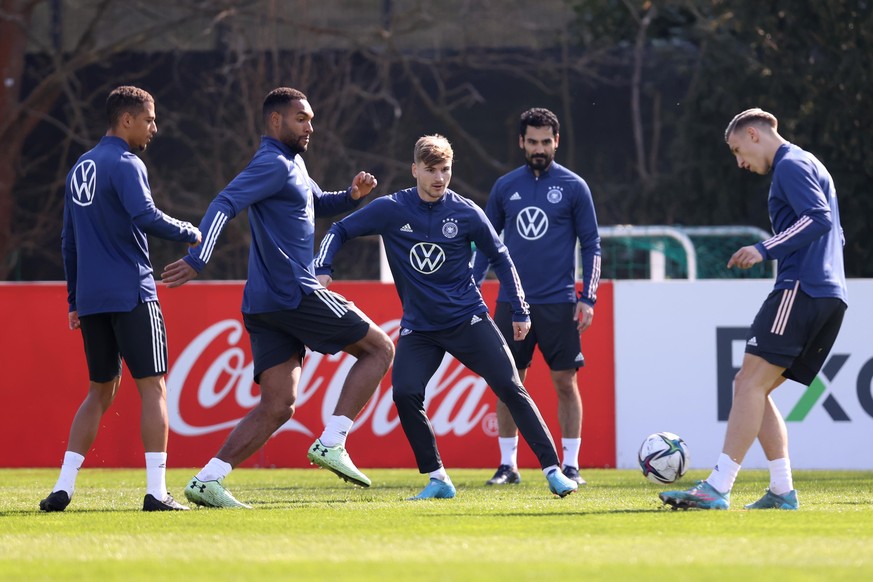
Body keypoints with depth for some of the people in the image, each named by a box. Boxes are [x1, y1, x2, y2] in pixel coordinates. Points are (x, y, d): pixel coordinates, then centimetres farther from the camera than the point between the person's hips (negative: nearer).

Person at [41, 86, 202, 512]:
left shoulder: (80, 168, 17)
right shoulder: (124, 165, -9)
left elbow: (68, 240, 21)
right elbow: (145, 217, -25)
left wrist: (75, 300, 25)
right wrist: (190, 234, -9)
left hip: (90, 299, 8)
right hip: (131, 296, -8)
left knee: (101, 392, 15)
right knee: (153, 387, -4)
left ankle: (63, 487, 8)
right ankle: (156, 492, -11)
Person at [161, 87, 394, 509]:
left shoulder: (292, 164, 22)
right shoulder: (272, 164, -9)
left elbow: (318, 203, 38)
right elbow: (224, 205, -21)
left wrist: (352, 195, 16)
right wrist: (197, 259, -34)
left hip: (267, 303, 9)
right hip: (294, 295, -9)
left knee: (276, 408, 3)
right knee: (379, 348, 1)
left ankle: (206, 480, -7)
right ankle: (331, 443, -7)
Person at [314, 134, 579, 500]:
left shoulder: (466, 213, -6)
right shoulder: (390, 210, -6)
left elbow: (500, 258, 7)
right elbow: (339, 231, 4)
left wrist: (520, 312, 7)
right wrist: (321, 270, -13)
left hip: (468, 319, 0)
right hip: (418, 328, 1)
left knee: (510, 388, -10)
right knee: (405, 393, -20)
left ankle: (552, 470, -4)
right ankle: (437, 480, -6)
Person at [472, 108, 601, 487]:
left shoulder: (573, 187, 1)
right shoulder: (505, 186, 8)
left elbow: (591, 245, 3)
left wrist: (588, 298, -5)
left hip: (558, 304, -2)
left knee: (565, 382, -3)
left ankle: (570, 465, 4)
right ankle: (507, 465, 10)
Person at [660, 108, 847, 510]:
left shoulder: (792, 166, -4)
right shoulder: (810, 166, 27)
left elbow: (820, 219, -18)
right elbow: (834, 233, 30)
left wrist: (766, 250, -20)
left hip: (800, 289, -10)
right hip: (830, 296, 10)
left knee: (752, 381, -15)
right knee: (752, 387, 10)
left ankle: (717, 488, -24)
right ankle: (781, 491, 3)